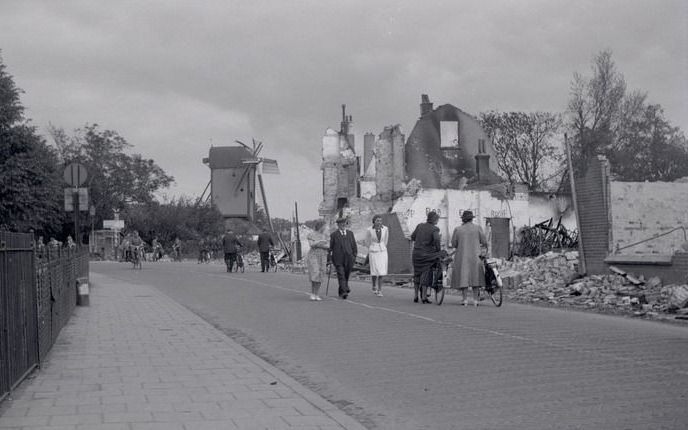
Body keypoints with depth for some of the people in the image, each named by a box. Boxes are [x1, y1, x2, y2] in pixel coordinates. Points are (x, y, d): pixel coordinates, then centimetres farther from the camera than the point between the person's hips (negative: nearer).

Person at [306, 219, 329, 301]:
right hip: (313, 256, -4)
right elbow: (311, 244, -18)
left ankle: (317, 295, 6)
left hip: (322, 257, 4)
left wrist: (318, 245, -12)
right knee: (315, 274, -14)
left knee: (320, 276, 0)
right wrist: (320, 241, -16)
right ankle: (312, 293, -2)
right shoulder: (311, 234, -3)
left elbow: (328, 246, 1)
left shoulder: (324, 235, 10)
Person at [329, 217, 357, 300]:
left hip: (348, 258, 4)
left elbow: (354, 245, 16)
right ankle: (343, 292, -13)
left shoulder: (350, 233, 13)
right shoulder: (334, 234, 1)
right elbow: (330, 247, 3)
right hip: (338, 259, -4)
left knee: (346, 275, 13)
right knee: (341, 275, -10)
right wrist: (330, 257, 1)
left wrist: (354, 255, 8)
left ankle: (345, 287, 37)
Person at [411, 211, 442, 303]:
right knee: (425, 275, 4)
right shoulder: (434, 229, -10)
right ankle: (424, 297, 5)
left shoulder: (420, 226, 4)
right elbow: (436, 239, -26)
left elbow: (412, 237, 9)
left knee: (417, 274, 16)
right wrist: (438, 249, -12)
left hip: (416, 253, 5)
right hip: (428, 255, -5)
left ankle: (415, 296, 19)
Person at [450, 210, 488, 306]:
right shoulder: (477, 228, -3)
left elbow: (453, 244, 3)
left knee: (463, 277, 6)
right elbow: (484, 242, 0)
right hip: (475, 256, 0)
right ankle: (475, 300, 8)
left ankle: (465, 300, 3)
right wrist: (485, 245, 22)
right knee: (475, 277, 10)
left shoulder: (457, 229, -1)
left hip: (461, 257, 0)